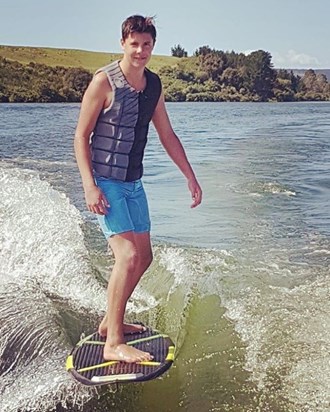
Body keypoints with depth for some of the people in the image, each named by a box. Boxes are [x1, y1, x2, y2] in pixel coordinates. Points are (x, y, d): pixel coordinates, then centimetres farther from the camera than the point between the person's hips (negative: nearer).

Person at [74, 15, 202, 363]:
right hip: (105, 183, -8)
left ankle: (110, 322, 28)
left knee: (143, 258, 12)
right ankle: (113, 343, -9)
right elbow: (81, 135, -11)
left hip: (133, 183, 8)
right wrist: (89, 186, -20)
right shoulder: (104, 81, -11)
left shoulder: (153, 84, 9)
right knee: (128, 256, -18)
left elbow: (167, 135, 15)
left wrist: (190, 177, 11)